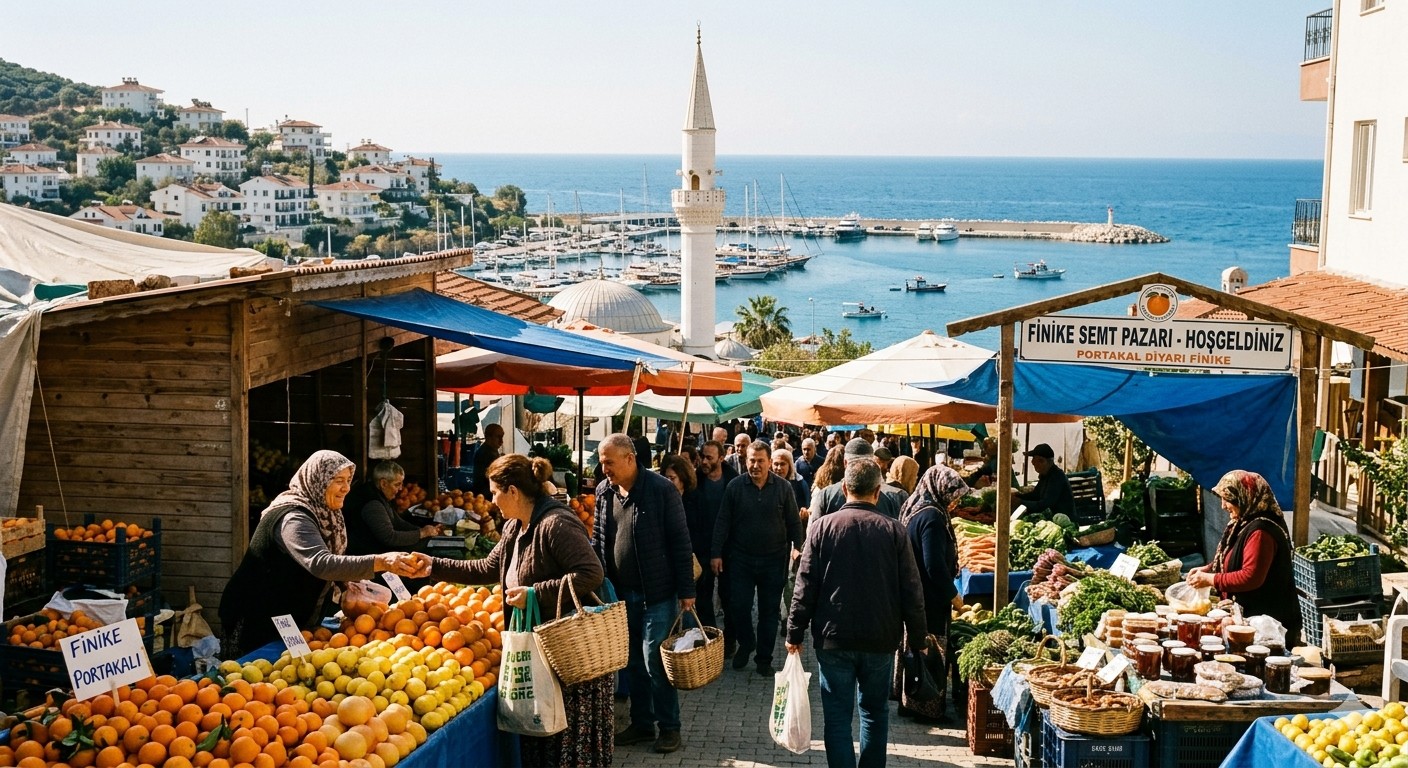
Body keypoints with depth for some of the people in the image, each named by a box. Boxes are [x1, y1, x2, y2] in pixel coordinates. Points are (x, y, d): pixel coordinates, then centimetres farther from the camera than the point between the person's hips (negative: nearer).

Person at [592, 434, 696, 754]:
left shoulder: (662, 490, -13)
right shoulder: (604, 492, 4)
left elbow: (680, 541, -10)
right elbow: (598, 540, 13)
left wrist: (686, 590, -10)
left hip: (657, 593, -6)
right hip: (621, 593, 6)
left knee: (655, 661, -3)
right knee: (633, 662, 13)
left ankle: (669, 726, 12)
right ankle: (641, 723, 25)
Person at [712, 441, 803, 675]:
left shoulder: (783, 487, -3)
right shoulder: (735, 487, -3)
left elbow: (794, 523, 3)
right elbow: (723, 522, 0)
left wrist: (797, 548, -5)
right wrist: (716, 553, -3)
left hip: (774, 559, 0)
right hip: (741, 559, 0)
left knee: (770, 611, 7)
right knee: (739, 606, 2)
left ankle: (764, 658, 19)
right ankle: (745, 645, 28)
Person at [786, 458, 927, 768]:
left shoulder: (822, 527, -7)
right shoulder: (893, 530, -6)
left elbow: (805, 586, -6)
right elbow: (911, 589, -2)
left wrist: (795, 632, 3)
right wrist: (916, 635, 9)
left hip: (834, 638, -1)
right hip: (881, 639, 1)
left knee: (837, 716, 6)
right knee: (875, 711, 18)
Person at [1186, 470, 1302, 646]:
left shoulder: (1260, 531, -22)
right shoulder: (1244, 524, 11)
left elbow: (1251, 577, -27)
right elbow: (1234, 562, 22)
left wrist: (1210, 580, -20)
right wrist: (1207, 569, 6)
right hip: (1248, 615, 10)